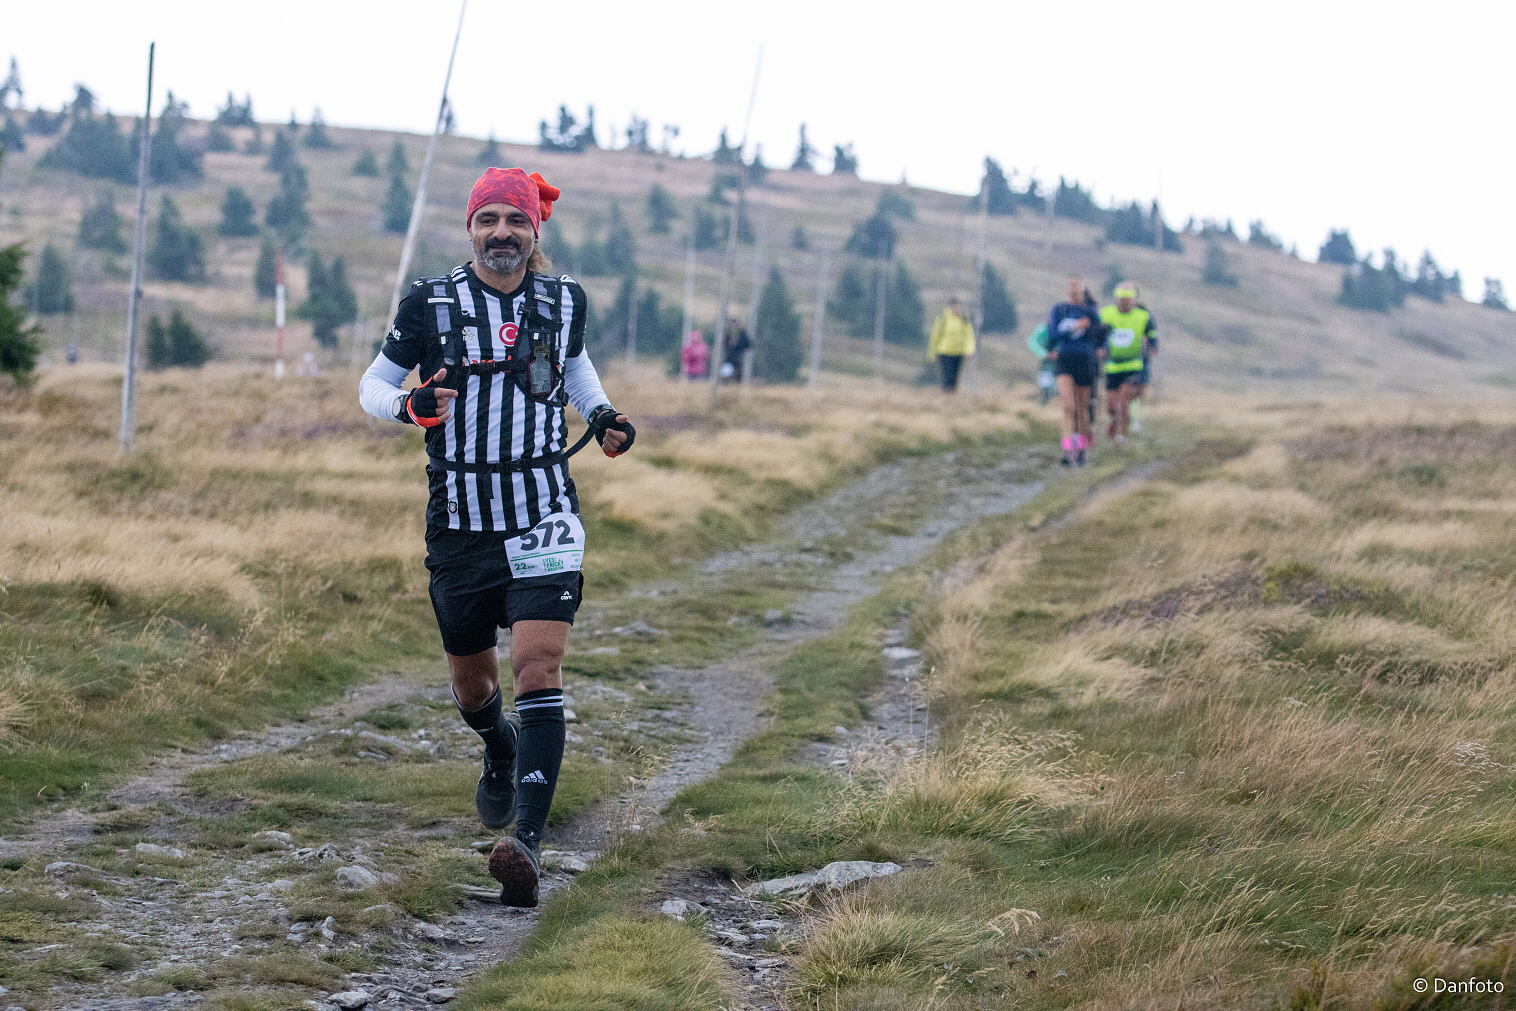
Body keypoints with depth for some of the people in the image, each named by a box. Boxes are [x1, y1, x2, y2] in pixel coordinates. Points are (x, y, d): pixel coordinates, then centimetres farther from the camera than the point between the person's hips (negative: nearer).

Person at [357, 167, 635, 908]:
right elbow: (373, 384, 6)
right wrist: (408, 405, -16)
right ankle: (501, 752, 52)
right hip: (459, 521, 1)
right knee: (473, 685, 15)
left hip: (544, 518, -1)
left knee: (538, 669, -18)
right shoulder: (431, 304, -2)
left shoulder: (564, 301, 4)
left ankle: (527, 841, -25)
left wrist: (601, 414, 6)